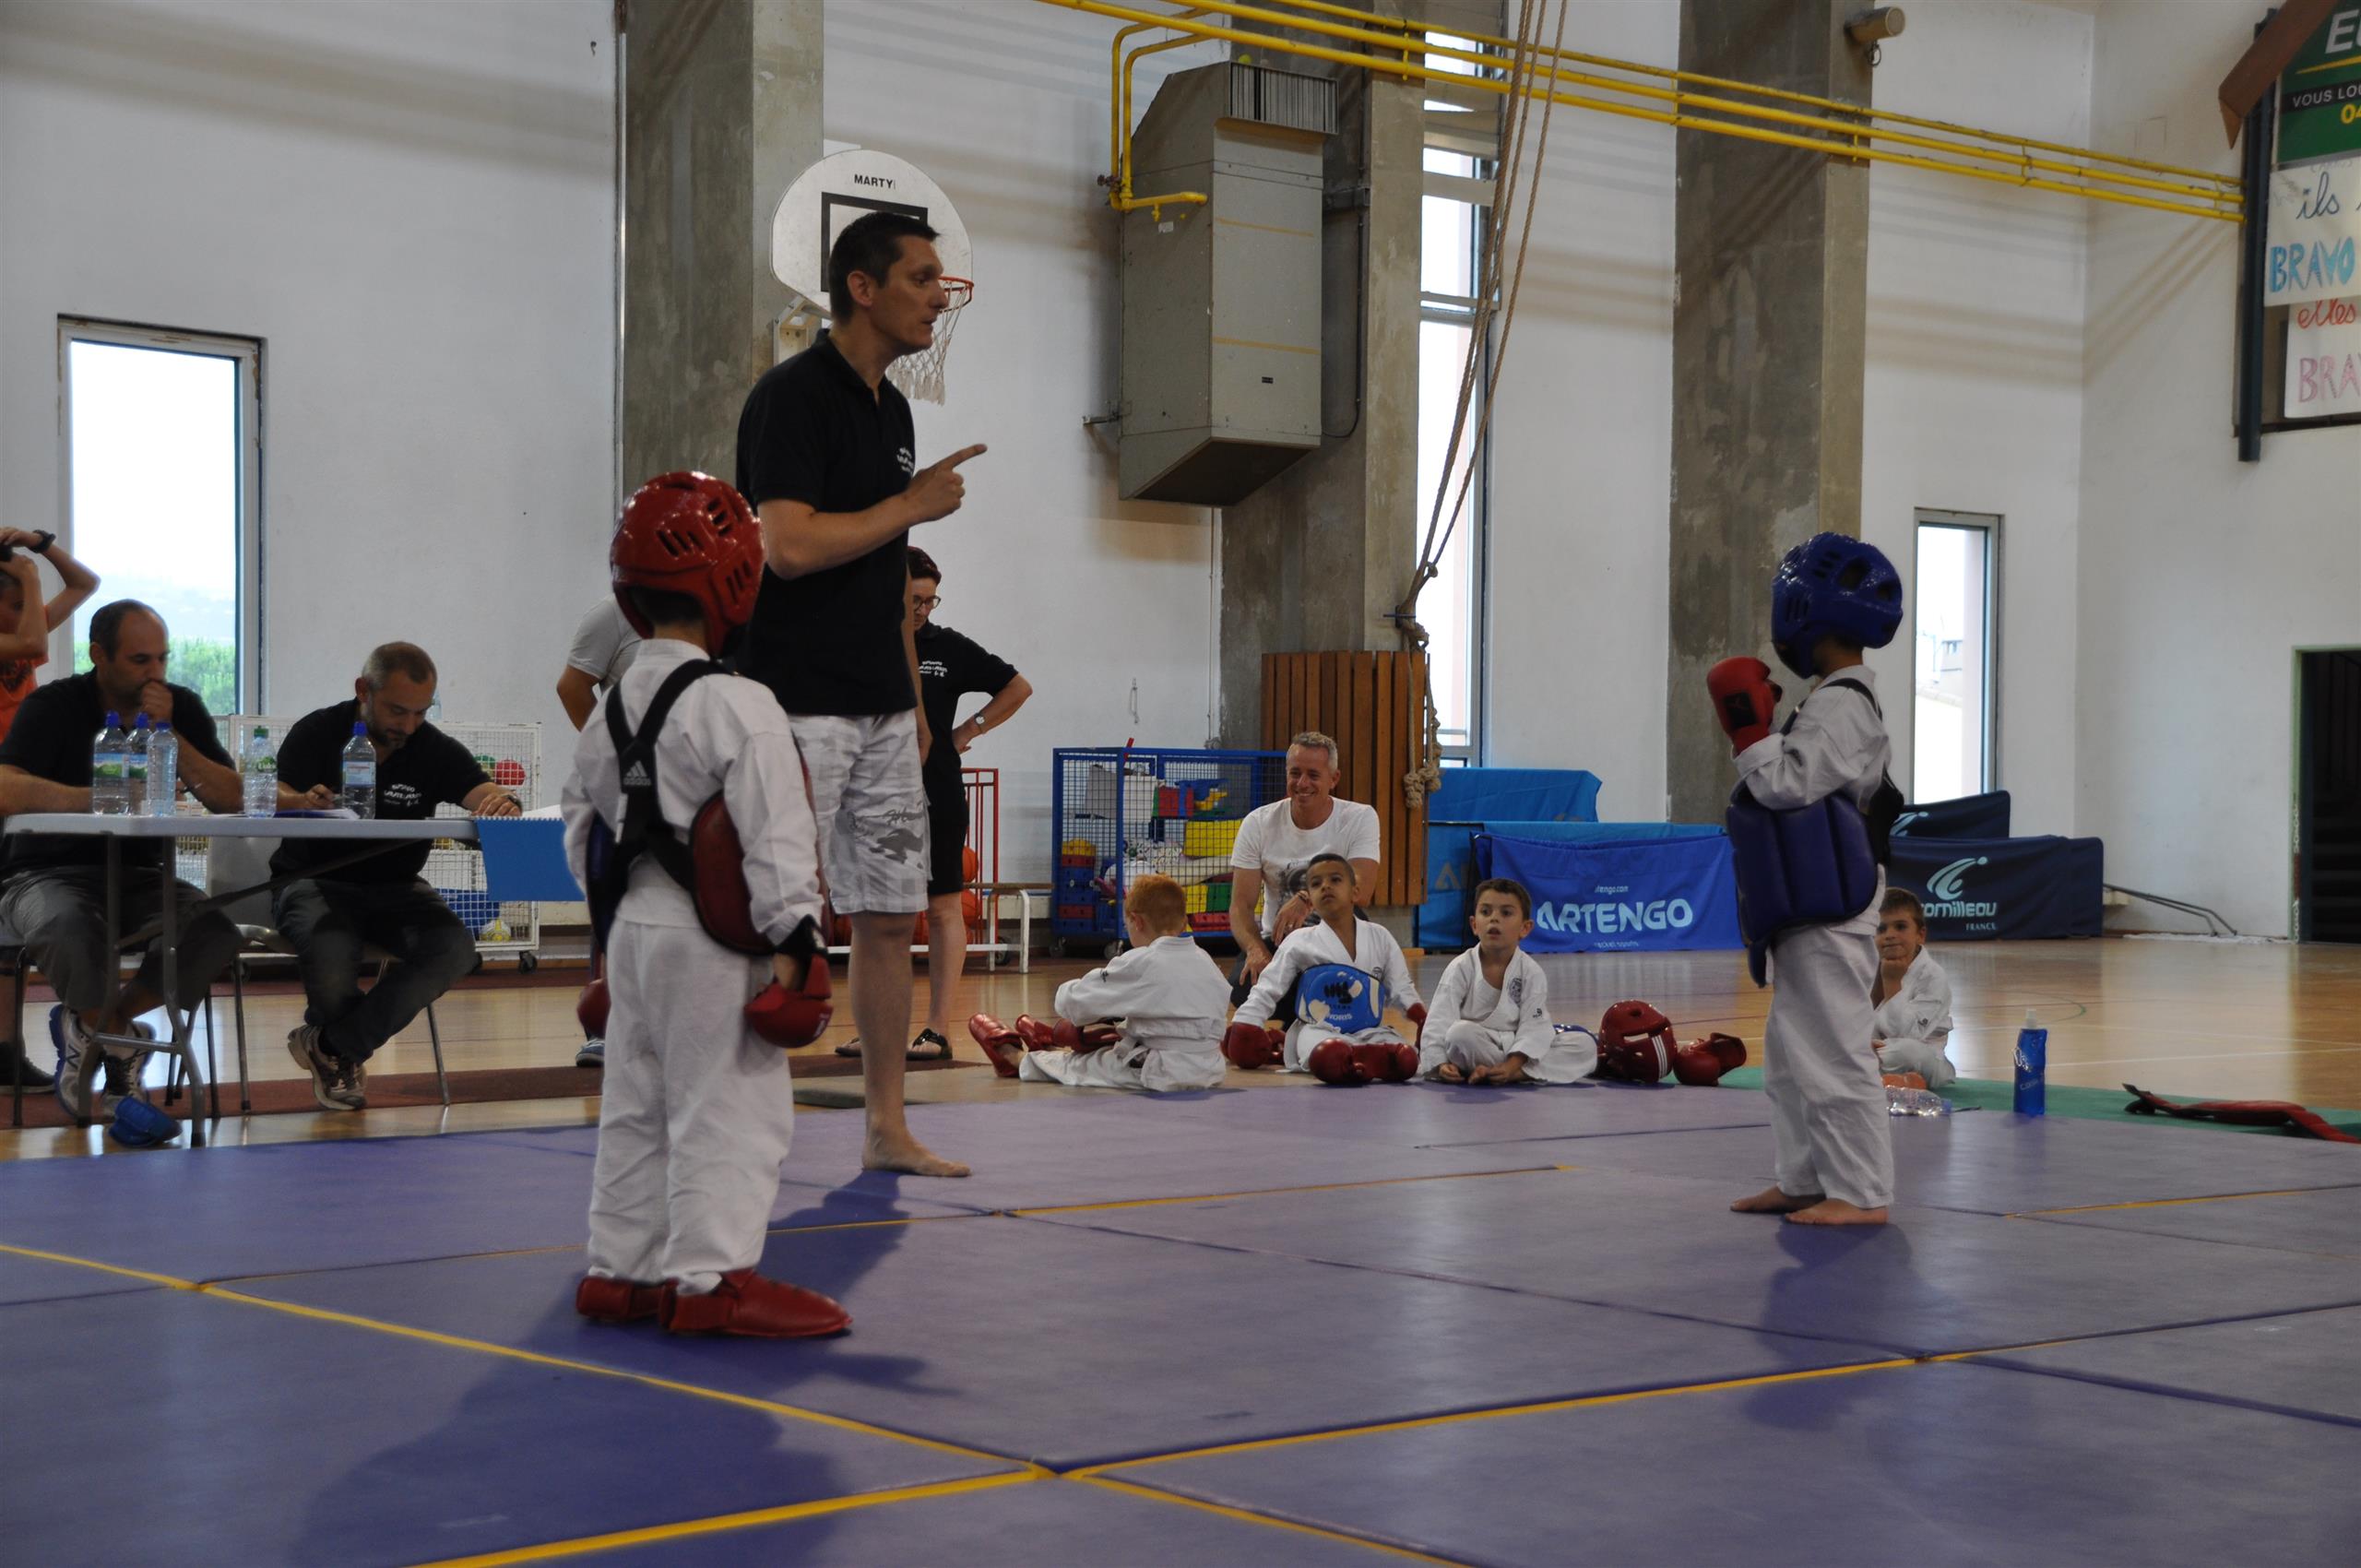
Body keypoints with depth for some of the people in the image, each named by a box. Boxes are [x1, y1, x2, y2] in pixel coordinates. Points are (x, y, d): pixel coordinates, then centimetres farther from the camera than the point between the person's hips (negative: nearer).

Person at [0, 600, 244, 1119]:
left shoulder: (181, 708, 5)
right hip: (49, 874, -4)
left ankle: (94, 1025, -3)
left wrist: (166, 733, -15)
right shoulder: (53, 707, -6)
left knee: (216, 934, -26)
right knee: (70, 933, -39)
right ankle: (118, 1036, -6)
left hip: (138, 874, 4)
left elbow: (232, 800, -6)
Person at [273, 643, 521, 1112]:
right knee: (332, 952, -36)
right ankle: (349, 1055, -1)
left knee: (454, 948, -27)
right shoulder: (316, 734, -5)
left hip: (395, 888, 3)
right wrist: (306, 804, -42)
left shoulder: (435, 750, 0)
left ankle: (331, 1045, -13)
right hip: (315, 881, -3)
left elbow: (486, 794, -16)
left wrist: (504, 804, -42)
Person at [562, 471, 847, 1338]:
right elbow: (775, 836, -17)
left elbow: (583, 826, 18)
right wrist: (791, 939, -14)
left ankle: (620, 1268, 21)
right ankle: (709, 1276, -3)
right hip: (713, 942, -8)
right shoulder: (737, 707, -15)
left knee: (636, 1105, 15)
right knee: (725, 1106, -3)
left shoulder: (613, 707, 11)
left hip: (632, 931, 9)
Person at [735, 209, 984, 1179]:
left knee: (890, 918, 10)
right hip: (800, 710, -9)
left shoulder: (891, 408, 16)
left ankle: (888, 1129, 17)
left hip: (882, 711, 9)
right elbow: (792, 544, -22)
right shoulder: (793, 396, -11)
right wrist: (914, 504, -12)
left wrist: (914, 698, 19)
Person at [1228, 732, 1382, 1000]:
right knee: (1244, 989, -29)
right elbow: (1241, 905, -9)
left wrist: (1307, 900, -40)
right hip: (1275, 940, 1)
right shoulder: (1258, 824, -4)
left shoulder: (1361, 818, -8)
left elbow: (1361, 891, -22)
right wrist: (1255, 949, -30)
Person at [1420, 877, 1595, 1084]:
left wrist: (1511, 1065, -29)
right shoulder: (1461, 969, -6)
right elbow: (1439, 1021, -13)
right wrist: (1440, 1064, -29)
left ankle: (1516, 1073, -32)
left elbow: (1534, 1028, -12)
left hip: (1515, 1050, 2)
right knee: (1460, 1033, -37)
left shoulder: (1532, 973, -3)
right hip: (1475, 1049, -2)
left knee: (1585, 1045, -16)